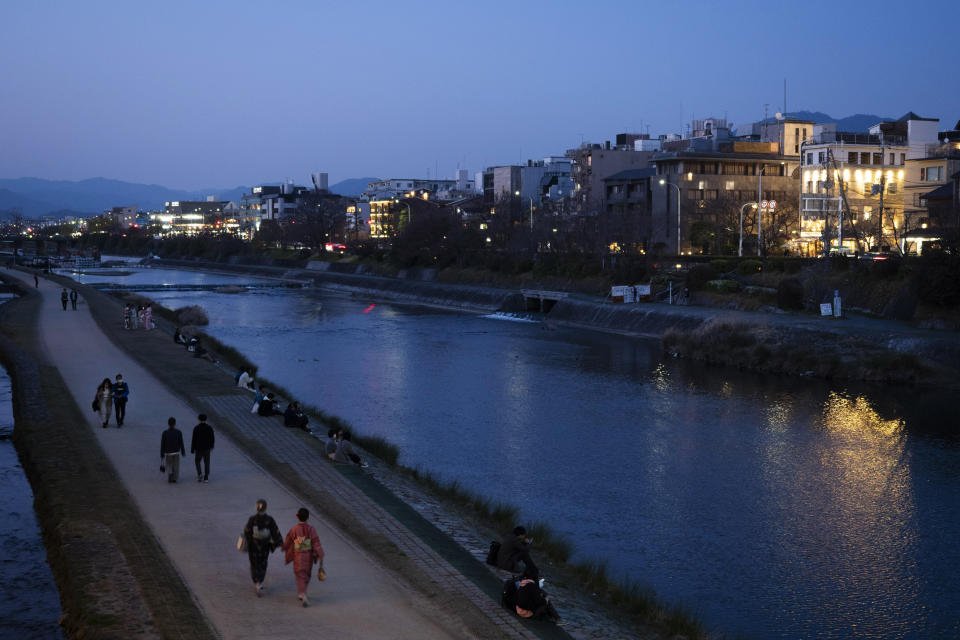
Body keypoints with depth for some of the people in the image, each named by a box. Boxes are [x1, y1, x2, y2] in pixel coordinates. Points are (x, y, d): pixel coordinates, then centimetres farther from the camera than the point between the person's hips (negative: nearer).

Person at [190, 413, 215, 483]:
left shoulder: (196, 428, -14)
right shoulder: (209, 428, -8)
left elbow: (194, 440, -12)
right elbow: (212, 438, 1)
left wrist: (192, 450, -2)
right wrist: (212, 446, 21)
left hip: (199, 449, -2)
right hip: (207, 448, 2)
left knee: (197, 461, 19)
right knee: (206, 463, 11)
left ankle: (199, 475, 4)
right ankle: (206, 478, 8)